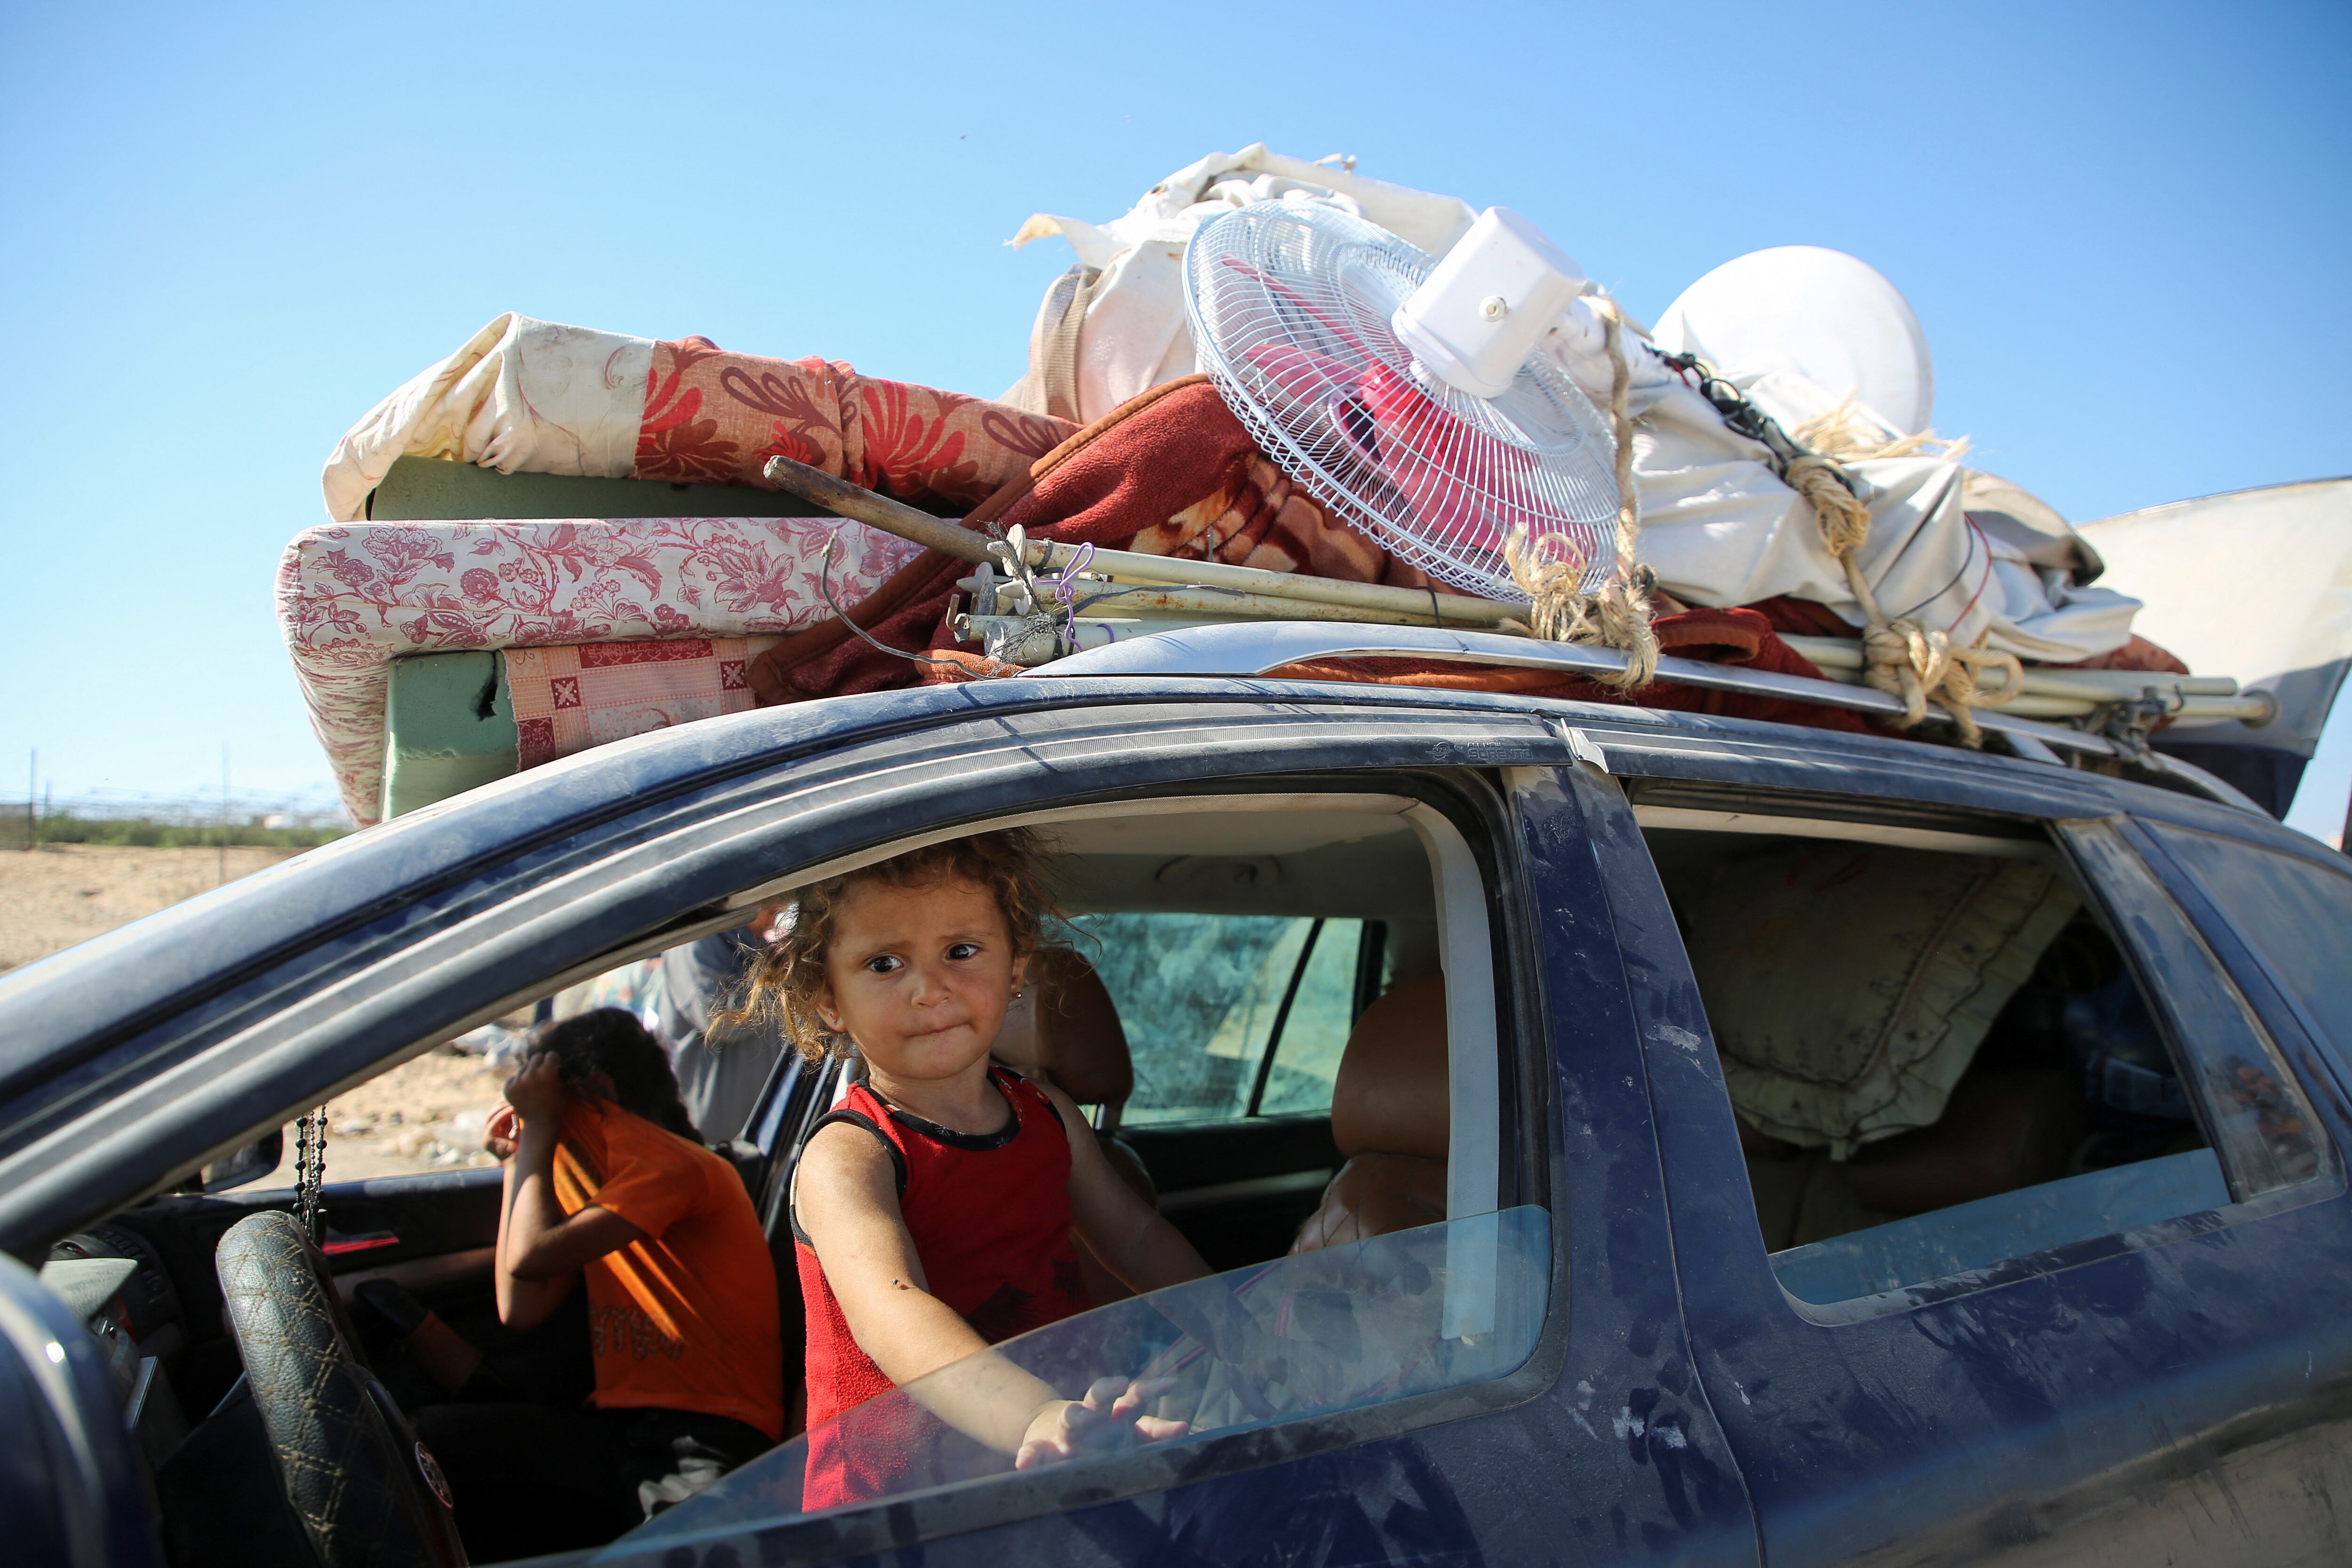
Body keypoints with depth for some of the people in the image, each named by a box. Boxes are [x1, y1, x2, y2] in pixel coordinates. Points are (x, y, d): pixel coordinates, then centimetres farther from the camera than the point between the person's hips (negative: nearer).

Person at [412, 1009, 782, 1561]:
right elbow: (520, 1309, 14)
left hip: (707, 1437, -8)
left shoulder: (672, 1165, -8)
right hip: (615, 1428, 8)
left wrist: (538, 1128, -2)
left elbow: (530, 1257, -17)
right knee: (418, 1437, -10)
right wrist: (517, 1160, 17)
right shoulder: (587, 1181, 22)